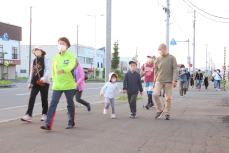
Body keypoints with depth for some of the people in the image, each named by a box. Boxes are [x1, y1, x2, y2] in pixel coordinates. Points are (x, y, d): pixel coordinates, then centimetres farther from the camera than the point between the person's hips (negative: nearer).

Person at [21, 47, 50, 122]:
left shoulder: (45, 59, -1)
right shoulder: (34, 60, 15)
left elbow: (48, 70, -12)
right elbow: (32, 72, 19)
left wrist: (44, 78, -28)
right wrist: (30, 82, 16)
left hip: (43, 82, -5)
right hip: (35, 83, 5)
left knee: (44, 99, 4)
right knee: (31, 98, -6)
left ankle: (44, 114, 18)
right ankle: (28, 115, -11)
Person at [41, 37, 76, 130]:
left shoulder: (70, 56, -4)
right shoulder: (55, 57, 9)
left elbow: (71, 66, -25)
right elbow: (53, 70, 15)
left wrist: (63, 70, -42)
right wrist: (54, 80, 11)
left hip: (69, 84, -3)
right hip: (57, 85, 3)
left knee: (70, 104, 10)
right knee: (53, 103, -8)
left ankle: (71, 123, 26)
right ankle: (48, 124, -12)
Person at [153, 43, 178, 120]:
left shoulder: (172, 58, -2)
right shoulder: (158, 59, 6)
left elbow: (175, 69, -6)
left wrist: (174, 80, -14)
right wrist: (155, 80, 15)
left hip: (168, 81, -2)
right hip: (159, 80, 2)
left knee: (168, 98, 0)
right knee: (155, 94, -13)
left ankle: (167, 113, 12)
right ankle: (159, 110, 6)